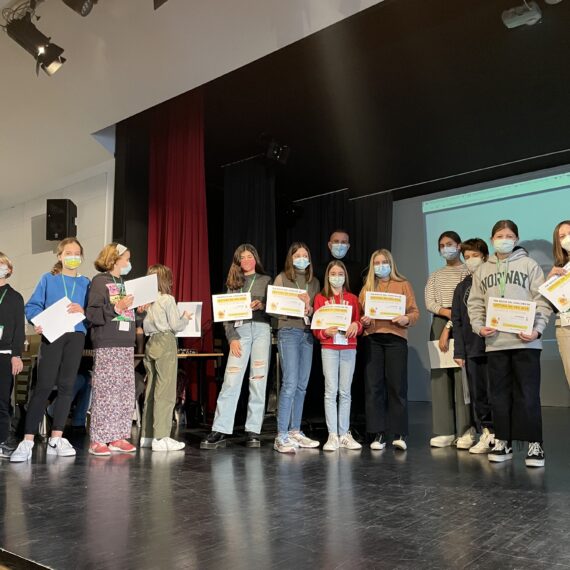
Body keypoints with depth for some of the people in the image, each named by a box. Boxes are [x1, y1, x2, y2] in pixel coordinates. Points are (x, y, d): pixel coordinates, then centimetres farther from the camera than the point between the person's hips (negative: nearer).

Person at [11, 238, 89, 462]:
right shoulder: (48, 279, 8)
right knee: (43, 386, -7)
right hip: (52, 336, -2)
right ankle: (28, 441, -4)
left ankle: (56, 439, 10)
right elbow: (32, 306, 2)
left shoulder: (85, 283, 12)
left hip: (76, 336, 3)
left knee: (66, 386, 3)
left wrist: (83, 311, -14)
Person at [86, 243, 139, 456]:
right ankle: (98, 439, -1)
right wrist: (117, 308, -20)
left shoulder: (124, 283, 19)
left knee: (125, 391, 6)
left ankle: (118, 437, 13)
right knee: (105, 391, -7)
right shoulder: (100, 281, -3)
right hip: (107, 344, -8)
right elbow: (92, 314, -12)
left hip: (127, 344, 8)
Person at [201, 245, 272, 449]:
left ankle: (253, 432, 3)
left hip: (261, 329, 0)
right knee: (230, 382, -7)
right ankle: (219, 432, -6)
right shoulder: (233, 283, 17)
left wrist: (262, 305, -14)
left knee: (258, 381, -1)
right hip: (240, 331, 1)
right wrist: (232, 338, -3)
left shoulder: (266, 280, 15)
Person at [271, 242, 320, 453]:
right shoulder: (281, 278, 3)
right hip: (288, 332, -5)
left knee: (302, 385, 8)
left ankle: (295, 432, 17)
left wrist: (310, 309, -8)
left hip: (308, 333, 5)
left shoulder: (314, 281, 15)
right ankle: (281, 437, -9)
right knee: (290, 384, -13)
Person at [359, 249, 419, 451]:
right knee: (373, 386, 0)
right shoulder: (367, 287, 18)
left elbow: (415, 311, 4)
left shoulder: (403, 285, 11)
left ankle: (400, 434, 3)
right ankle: (378, 434, 5)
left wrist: (406, 319, -16)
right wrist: (363, 320, -9)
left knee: (397, 386, -3)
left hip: (396, 337, -2)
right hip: (372, 339, 2)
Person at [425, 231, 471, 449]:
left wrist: (449, 328, -13)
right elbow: (429, 303, 5)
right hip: (438, 325, 5)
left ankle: (465, 431, -5)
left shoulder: (468, 273, 5)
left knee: (462, 376, -9)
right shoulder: (435, 276, 19)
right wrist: (449, 312, -12)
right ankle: (445, 431, 2)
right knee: (440, 377, 0)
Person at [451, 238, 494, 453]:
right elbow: (457, 321, 11)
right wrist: (458, 351, 4)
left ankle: (494, 435, 7)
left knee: (493, 391, -2)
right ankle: (486, 432, 14)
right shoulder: (462, 287, 14)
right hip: (471, 348, 4)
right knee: (476, 393, 5)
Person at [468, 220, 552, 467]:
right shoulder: (483, 270, 14)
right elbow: (475, 303, 12)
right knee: (500, 394, 8)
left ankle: (534, 444, 7)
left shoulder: (529, 265, 5)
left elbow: (542, 300, 0)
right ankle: (503, 441, 16)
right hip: (495, 342, 3)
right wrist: (479, 326, -5)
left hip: (525, 341, -3)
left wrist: (537, 329, -12)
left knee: (527, 394, -1)